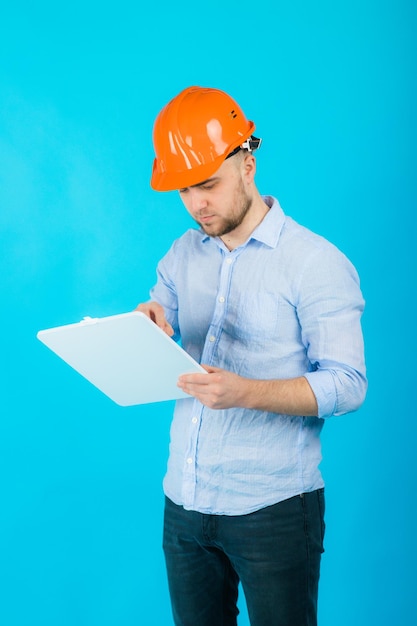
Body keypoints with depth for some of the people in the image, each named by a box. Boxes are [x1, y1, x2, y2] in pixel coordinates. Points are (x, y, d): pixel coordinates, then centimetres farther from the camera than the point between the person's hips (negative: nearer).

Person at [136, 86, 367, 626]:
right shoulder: (181, 255, 8)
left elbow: (347, 384, -15)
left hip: (273, 507, -5)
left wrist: (245, 392, -29)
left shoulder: (316, 263, -10)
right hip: (184, 501, 5)